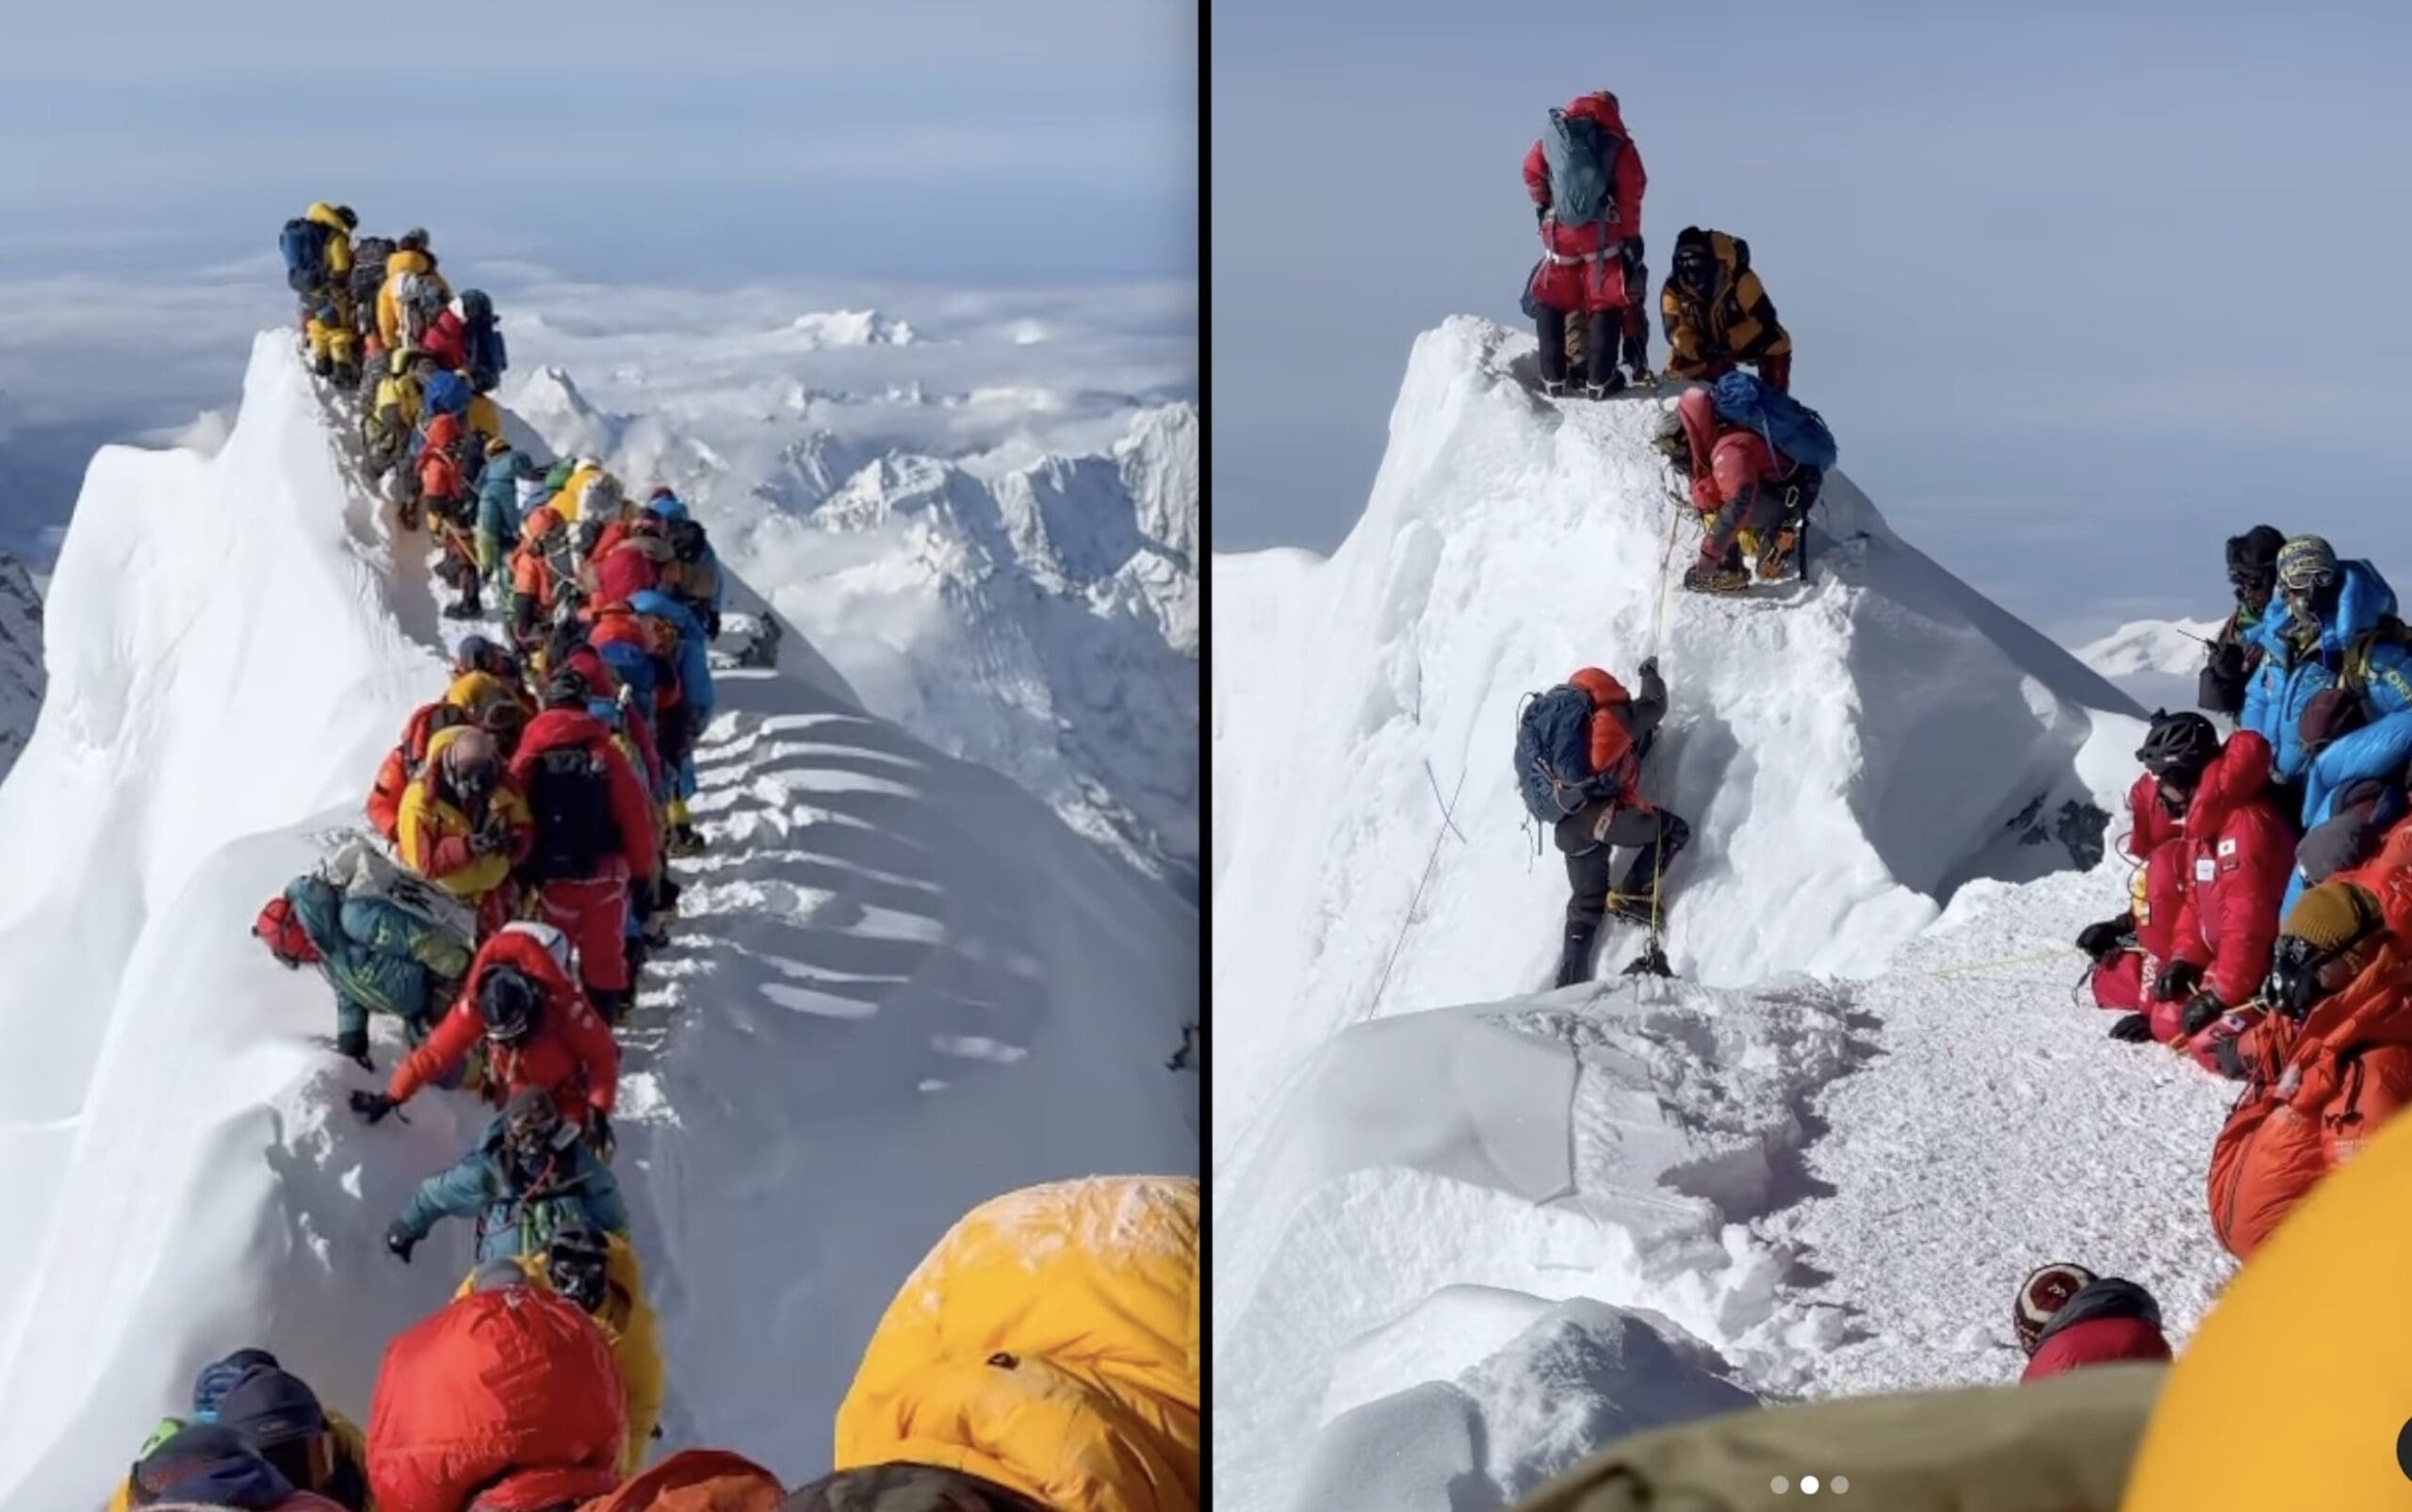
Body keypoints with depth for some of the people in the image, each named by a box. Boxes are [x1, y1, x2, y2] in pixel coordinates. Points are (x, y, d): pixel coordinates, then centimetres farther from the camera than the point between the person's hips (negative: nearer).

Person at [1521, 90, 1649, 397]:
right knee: (1606, 303, 7)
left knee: (1548, 302, 14)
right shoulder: (1618, 144, 2)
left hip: (1559, 232, 2)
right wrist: (1631, 234, 3)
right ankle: (1599, 380, 2)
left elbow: (1532, 171, 4)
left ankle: (1553, 379, 7)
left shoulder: (1552, 138, 8)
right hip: (1604, 233, -1)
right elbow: (1631, 190, -2)